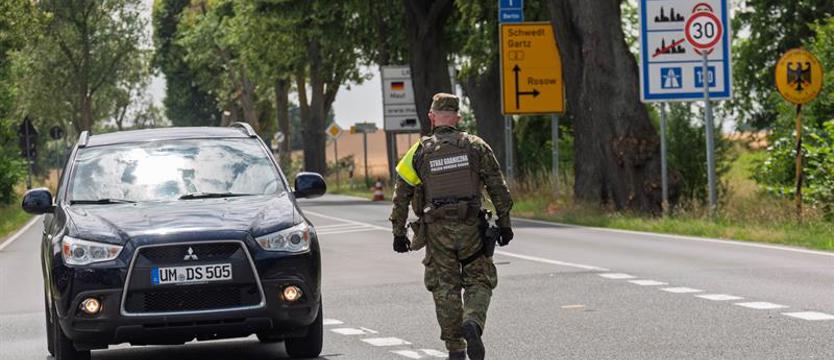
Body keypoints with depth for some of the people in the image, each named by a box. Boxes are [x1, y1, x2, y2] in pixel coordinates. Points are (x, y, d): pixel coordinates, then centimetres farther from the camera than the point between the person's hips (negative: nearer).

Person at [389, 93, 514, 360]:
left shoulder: (420, 151, 1)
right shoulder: (476, 146, 2)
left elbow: (401, 195, 2)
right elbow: (499, 189, 1)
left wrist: (399, 233, 9)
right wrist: (504, 223, 9)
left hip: (437, 230, 0)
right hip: (471, 228, 0)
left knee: (445, 288, 8)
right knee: (479, 281, 11)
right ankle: (472, 323, -17)